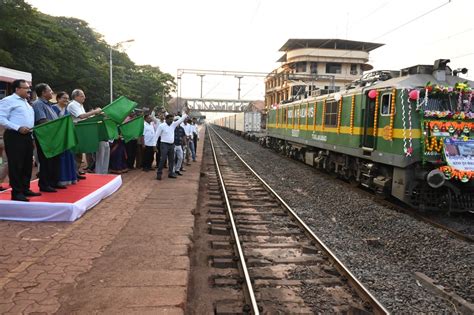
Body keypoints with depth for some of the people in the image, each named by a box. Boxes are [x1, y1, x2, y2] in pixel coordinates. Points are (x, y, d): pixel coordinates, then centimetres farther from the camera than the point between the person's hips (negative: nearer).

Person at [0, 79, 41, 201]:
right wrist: (18, 128, -21)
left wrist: (31, 131, 13)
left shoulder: (25, 102, 19)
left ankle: (25, 189, 22)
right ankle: (16, 193, 1)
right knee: (16, 165, -4)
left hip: (27, 136, 9)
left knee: (27, 164, 12)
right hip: (15, 136, -9)